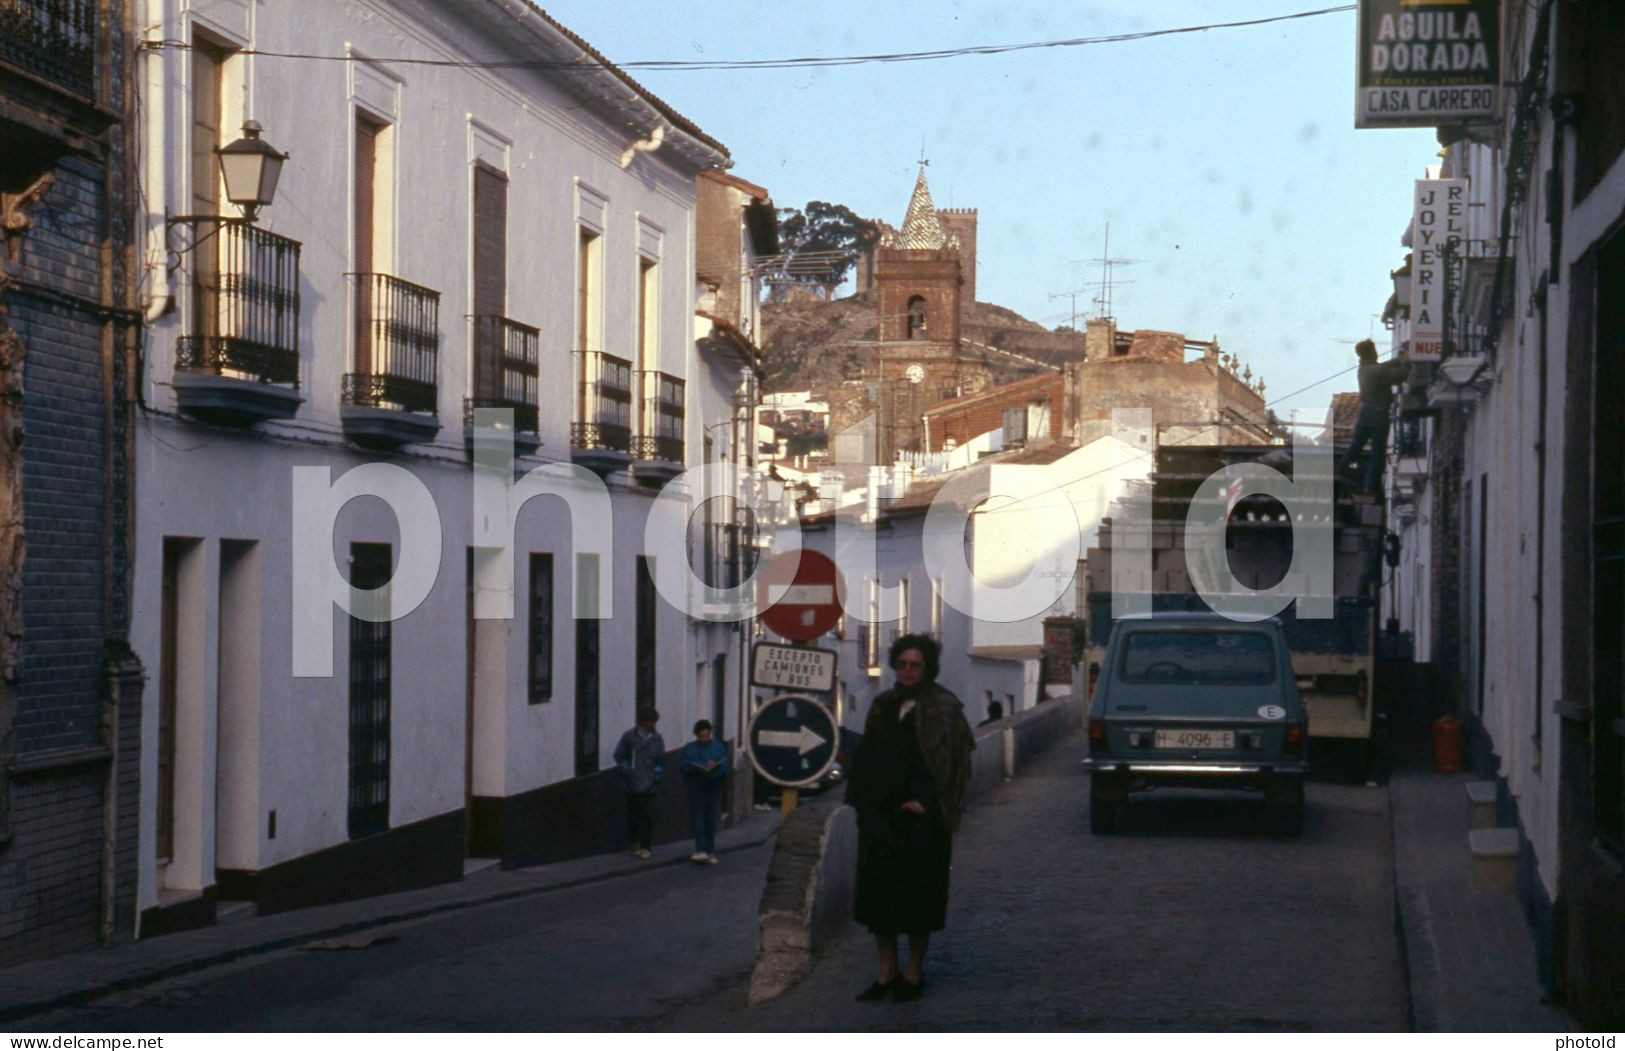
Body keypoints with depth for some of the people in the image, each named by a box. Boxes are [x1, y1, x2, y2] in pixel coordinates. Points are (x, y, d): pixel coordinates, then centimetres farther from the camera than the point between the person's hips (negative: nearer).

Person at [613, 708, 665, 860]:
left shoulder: (656, 738, 8)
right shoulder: (629, 736, 0)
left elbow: (661, 760, 16)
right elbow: (619, 755, 7)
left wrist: (657, 773, 3)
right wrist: (626, 771, -2)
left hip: (649, 785, 1)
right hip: (633, 784, -1)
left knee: (647, 816, -4)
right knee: (633, 814, 4)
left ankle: (645, 847, -1)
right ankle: (635, 843, 16)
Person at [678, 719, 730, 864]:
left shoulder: (718, 748, 8)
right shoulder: (688, 749, 7)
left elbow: (724, 767, -3)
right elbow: (682, 767, -4)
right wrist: (702, 768, -15)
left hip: (714, 790, 1)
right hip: (696, 790, -1)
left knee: (711, 822, 3)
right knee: (698, 821, -9)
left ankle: (710, 852, 9)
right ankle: (701, 851, -12)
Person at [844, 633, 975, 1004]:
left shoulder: (943, 709, -4)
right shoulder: (884, 706, 13)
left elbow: (953, 762, -9)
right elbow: (867, 756, 16)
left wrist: (923, 802, -16)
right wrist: (863, 799, 6)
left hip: (920, 816, -5)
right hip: (880, 813, 5)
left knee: (917, 892, 1)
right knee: (878, 890, 5)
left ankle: (914, 972, 12)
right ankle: (887, 972, 14)